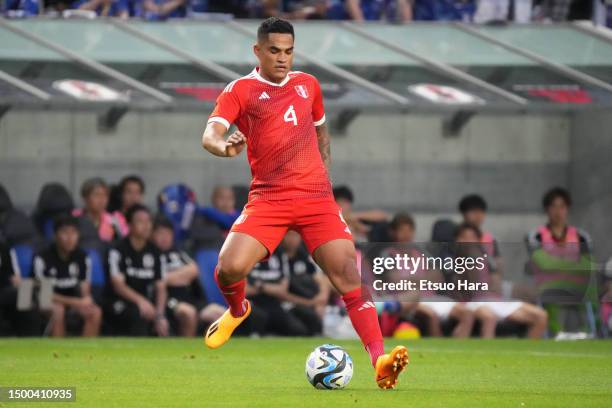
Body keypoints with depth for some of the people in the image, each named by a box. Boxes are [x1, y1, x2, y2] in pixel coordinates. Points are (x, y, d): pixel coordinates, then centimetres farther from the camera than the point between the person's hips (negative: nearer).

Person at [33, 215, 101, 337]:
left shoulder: (82, 257, -2)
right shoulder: (43, 258, -17)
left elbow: (85, 291, 4)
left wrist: (86, 299, -21)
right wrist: (74, 302, -25)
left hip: (74, 300, 4)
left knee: (95, 312, -25)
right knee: (58, 311, -38)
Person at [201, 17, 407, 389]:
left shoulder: (308, 84, 16)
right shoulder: (240, 90, 2)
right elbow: (210, 134, -12)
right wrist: (224, 147, -36)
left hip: (317, 197, 3)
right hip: (268, 198, -2)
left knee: (350, 275, -13)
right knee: (229, 267, -20)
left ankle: (380, 361, -17)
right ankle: (238, 310, 17)